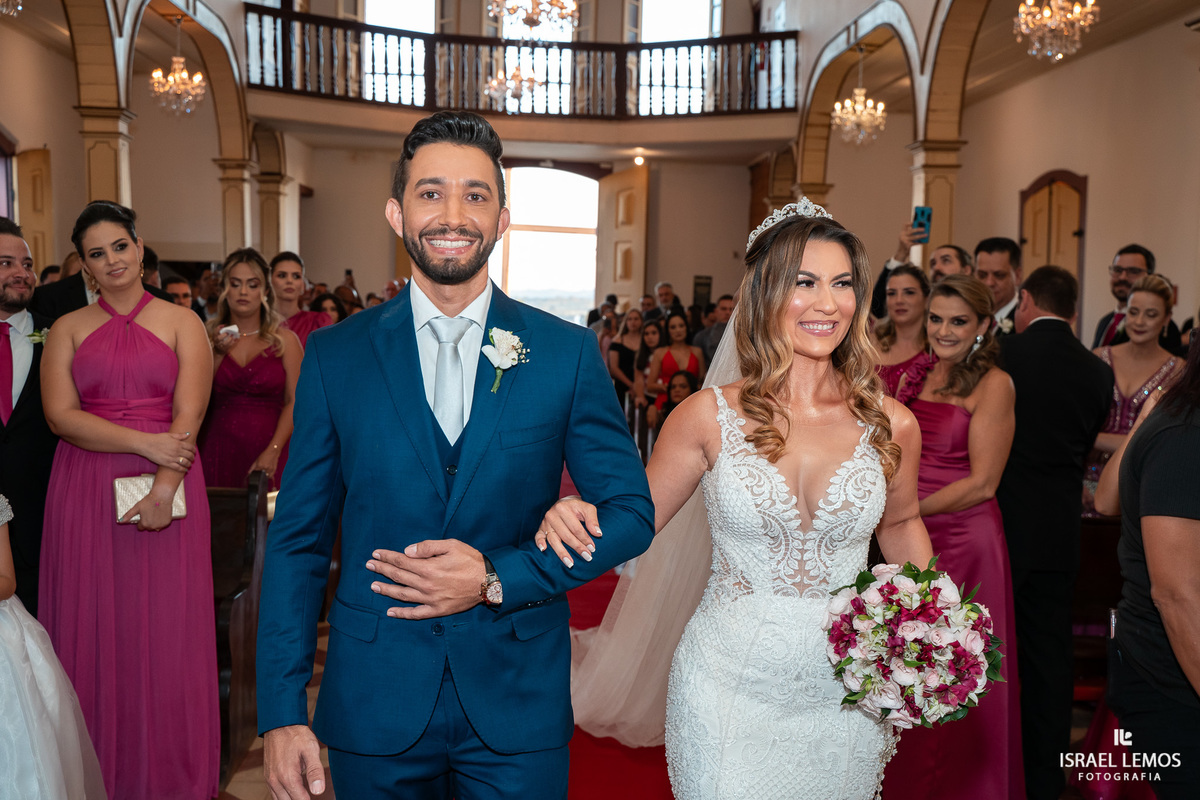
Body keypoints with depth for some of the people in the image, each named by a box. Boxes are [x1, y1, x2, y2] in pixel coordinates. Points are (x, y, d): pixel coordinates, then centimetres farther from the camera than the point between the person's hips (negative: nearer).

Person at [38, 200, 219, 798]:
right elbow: (60, 415, -2)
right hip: (86, 494, 2)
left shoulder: (182, 323, 5)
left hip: (167, 493, -1)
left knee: (166, 629, 2)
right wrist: (144, 442, -14)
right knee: (92, 626, 5)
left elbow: (188, 416, -5)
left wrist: (164, 488, -16)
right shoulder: (68, 329, 10)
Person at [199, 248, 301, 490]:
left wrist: (273, 451, -13)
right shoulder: (209, 337, 10)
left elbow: (294, 401, -3)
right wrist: (218, 353, -8)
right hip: (219, 451, 1)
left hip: (268, 453, -1)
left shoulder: (285, 340, 4)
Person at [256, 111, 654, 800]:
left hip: (519, 704, 0)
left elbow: (632, 513, -3)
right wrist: (283, 711, -4)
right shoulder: (334, 356, -2)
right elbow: (299, 541, 0)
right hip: (374, 708, 1)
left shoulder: (570, 352, -5)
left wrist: (497, 578, -14)